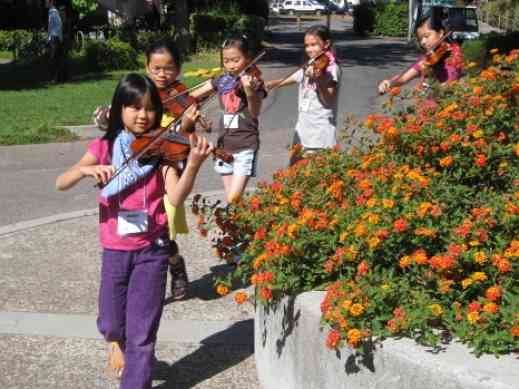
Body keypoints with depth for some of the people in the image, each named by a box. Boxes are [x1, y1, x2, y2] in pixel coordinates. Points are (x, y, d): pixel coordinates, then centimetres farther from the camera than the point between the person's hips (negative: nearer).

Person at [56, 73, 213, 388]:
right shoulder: (104, 147, 1)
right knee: (110, 323, 14)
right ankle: (119, 342, 48)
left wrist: (194, 164, -33)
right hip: (114, 249, 2)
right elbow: (61, 184, -8)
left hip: (152, 249, -2)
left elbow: (176, 198, -17)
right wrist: (85, 170, -27)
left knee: (141, 330, -1)